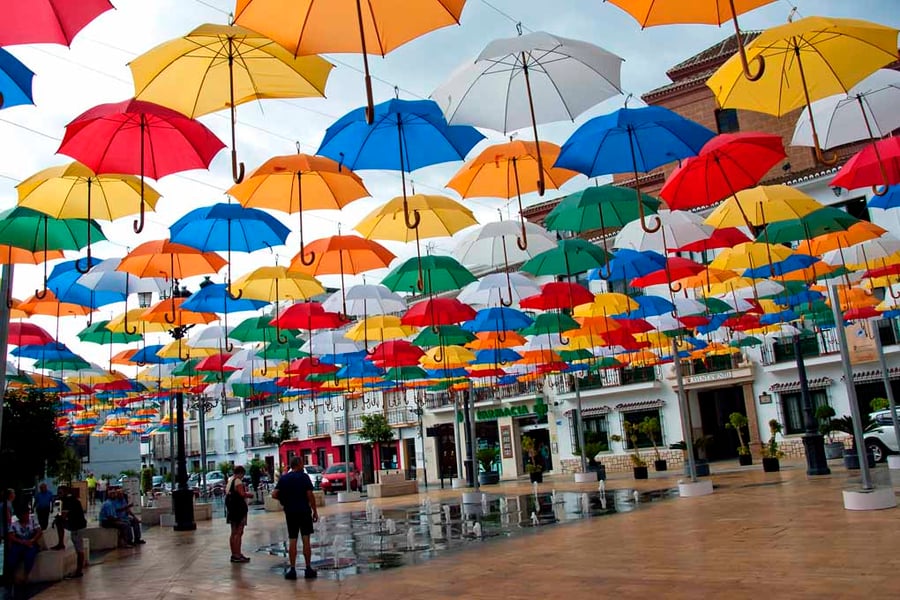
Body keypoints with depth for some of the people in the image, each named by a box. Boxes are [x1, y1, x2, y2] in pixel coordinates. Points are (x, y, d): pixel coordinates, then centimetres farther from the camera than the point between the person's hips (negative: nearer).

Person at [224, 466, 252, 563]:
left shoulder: (229, 481, 14)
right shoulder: (238, 481, -14)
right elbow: (242, 494, -23)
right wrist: (249, 494, -4)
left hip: (230, 509, 10)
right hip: (239, 509, -10)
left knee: (233, 533, 15)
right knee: (239, 533, -7)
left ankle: (234, 554, 21)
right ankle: (237, 555, -8)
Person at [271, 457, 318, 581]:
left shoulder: (283, 478, 5)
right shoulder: (304, 476, -7)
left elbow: (274, 494, -3)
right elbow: (310, 495, -12)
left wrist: (284, 499, 16)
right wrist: (315, 511, -6)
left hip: (290, 512, 3)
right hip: (304, 511, -3)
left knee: (292, 540, 8)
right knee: (306, 540, 3)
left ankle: (292, 569, 8)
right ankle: (308, 568, 5)